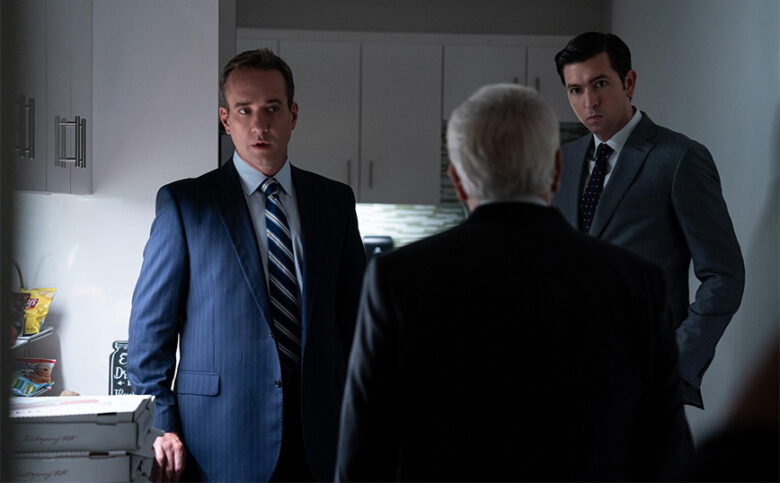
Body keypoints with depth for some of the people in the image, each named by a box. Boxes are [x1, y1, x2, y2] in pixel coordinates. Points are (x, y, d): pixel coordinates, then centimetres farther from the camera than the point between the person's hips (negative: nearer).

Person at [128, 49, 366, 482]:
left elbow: (354, 315, 12)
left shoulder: (335, 201, 9)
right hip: (220, 444, -3)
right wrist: (162, 426, -6)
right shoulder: (184, 203, 0)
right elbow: (150, 324, 1)